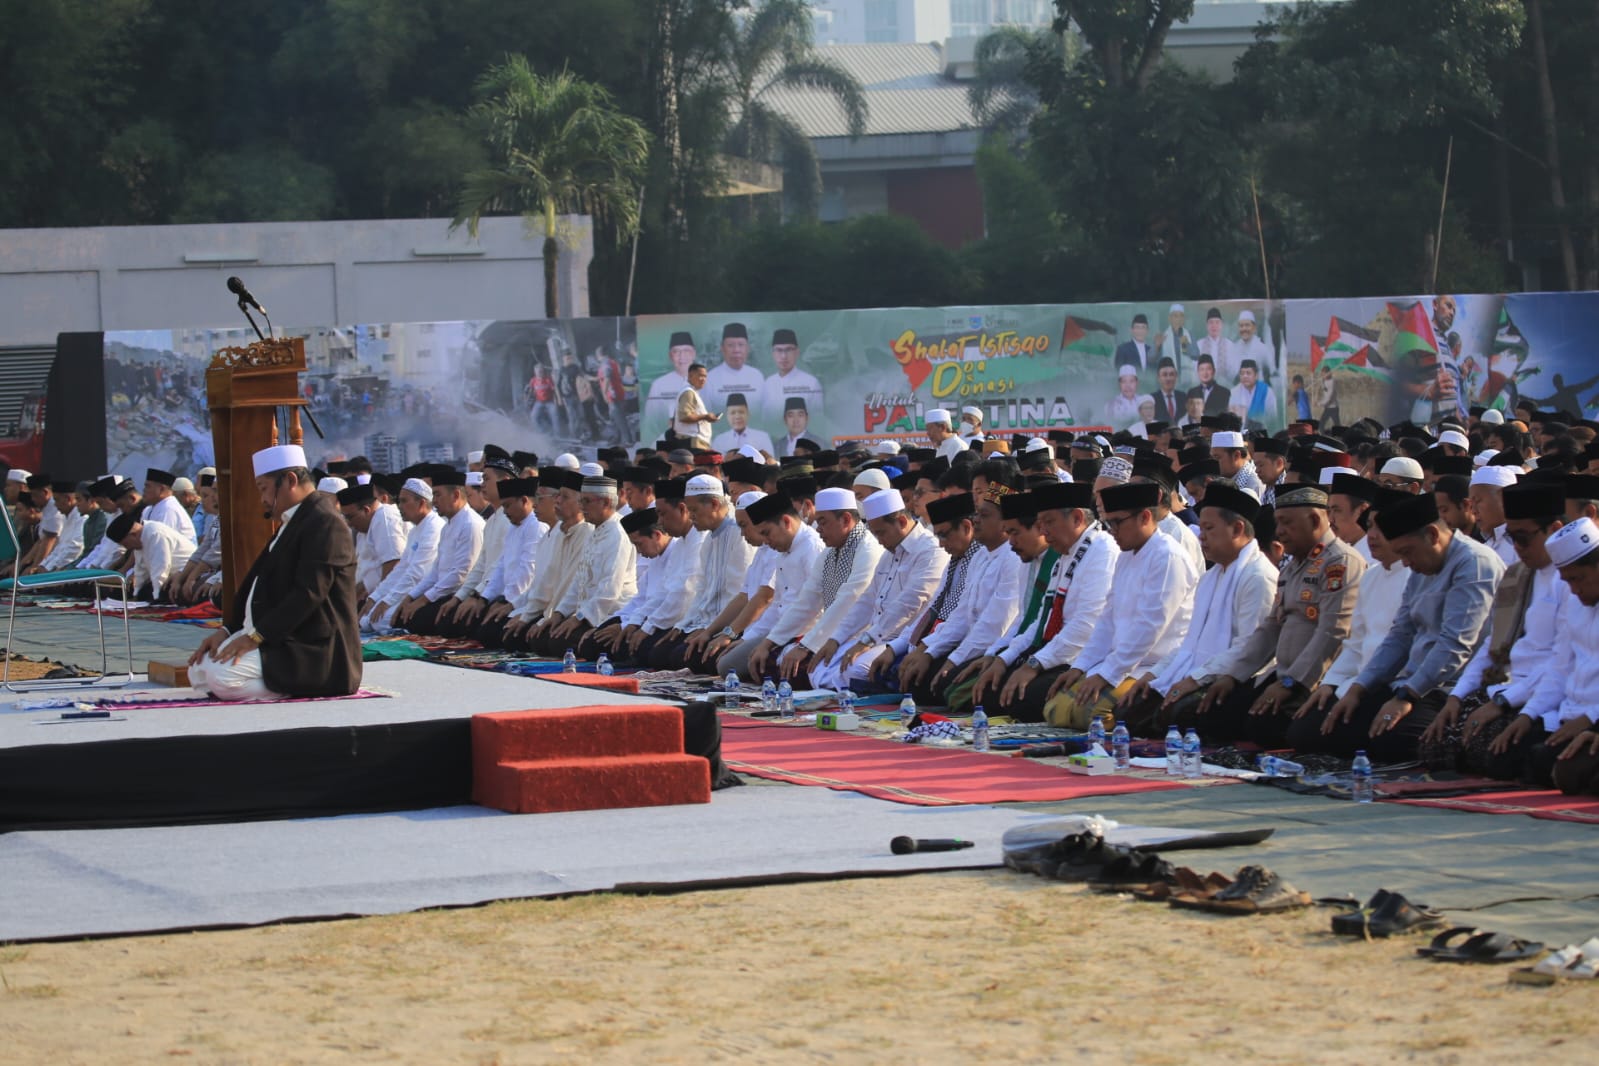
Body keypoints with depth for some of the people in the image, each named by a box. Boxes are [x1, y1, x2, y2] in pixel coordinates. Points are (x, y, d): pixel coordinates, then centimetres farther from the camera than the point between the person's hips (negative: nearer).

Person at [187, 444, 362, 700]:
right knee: (200, 669, 7)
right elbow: (255, 581, 18)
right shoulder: (291, 523, 19)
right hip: (279, 640, 11)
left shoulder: (324, 522, -15)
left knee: (222, 674, -26)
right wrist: (227, 630, 5)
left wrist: (255, 635, -23)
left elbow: (308, 593, -23)